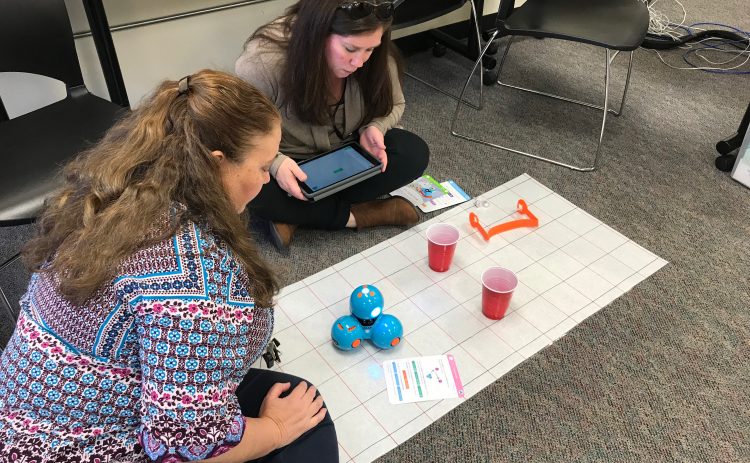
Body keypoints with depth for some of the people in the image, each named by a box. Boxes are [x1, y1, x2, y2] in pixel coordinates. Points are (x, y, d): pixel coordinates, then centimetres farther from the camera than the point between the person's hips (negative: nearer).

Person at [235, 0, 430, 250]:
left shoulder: (378, 58, -18)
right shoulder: (264, 59, -29)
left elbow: (393, 105, 1)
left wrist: (374, 128, -22)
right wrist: (274, 162, -38)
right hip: (289, 162, -3)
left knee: (414, 153, -19)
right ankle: (355, 215, -16)